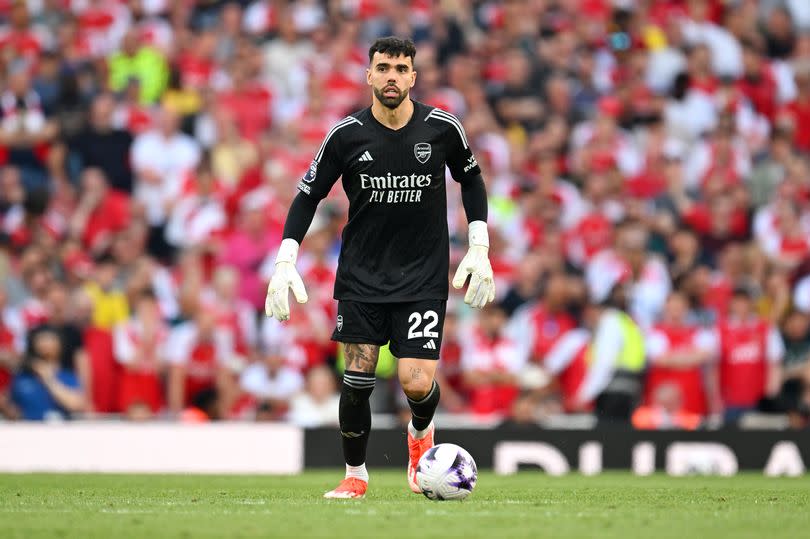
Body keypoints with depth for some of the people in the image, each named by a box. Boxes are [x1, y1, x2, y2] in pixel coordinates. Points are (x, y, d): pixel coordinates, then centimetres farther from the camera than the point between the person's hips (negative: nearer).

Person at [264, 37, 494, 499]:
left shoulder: (443, 128, -6)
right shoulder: (347, 135, -7)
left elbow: (472, 180, 12)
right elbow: (308, 195, 2)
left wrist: (479, 249, 6)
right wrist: (286, 262, -7)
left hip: (424, 276, -1)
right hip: (361, 274, 1)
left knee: (417, 383, -11)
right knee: (358, 377, -4)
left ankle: (421, 432, 25)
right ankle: (355, 475, 17)